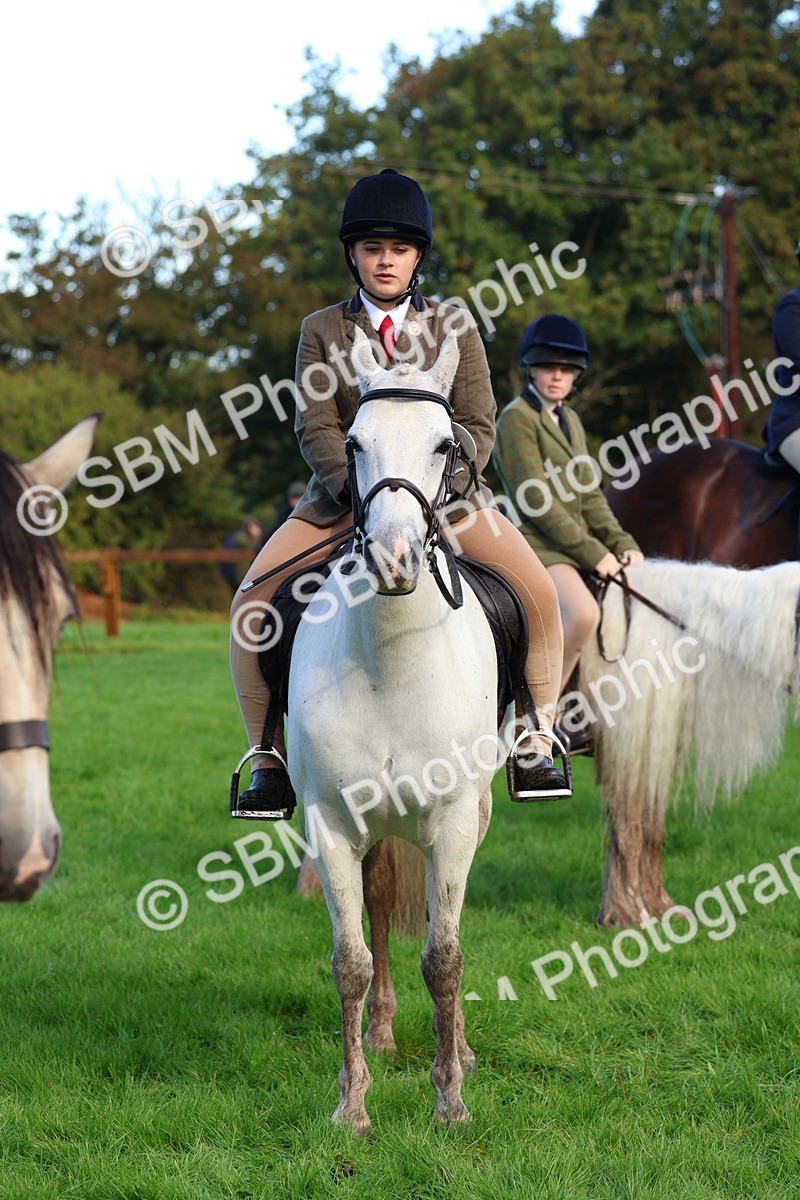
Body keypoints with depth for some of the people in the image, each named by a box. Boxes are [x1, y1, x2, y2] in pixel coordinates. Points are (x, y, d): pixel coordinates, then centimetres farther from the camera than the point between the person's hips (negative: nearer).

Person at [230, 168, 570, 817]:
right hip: (344, 495, 0)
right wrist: (356, 488, -23)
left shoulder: (453, 325, 4)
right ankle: (270, 758, -6)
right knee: (252, 605, -18)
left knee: (539, 592, -19)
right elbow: (316, 428, -5)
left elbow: (479, 424, -1)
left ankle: (536, 744, -4)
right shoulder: (322, 331, 3)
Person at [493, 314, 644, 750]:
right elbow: (537, 501, -15)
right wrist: (592, 552, -17)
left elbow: (589, 495, 15)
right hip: (537, 546, -9)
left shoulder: (569, 420, 17)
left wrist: (621, 543, 0)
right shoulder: (516, 417, -8)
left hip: (580, 545, 9)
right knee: (583, 614, -33)